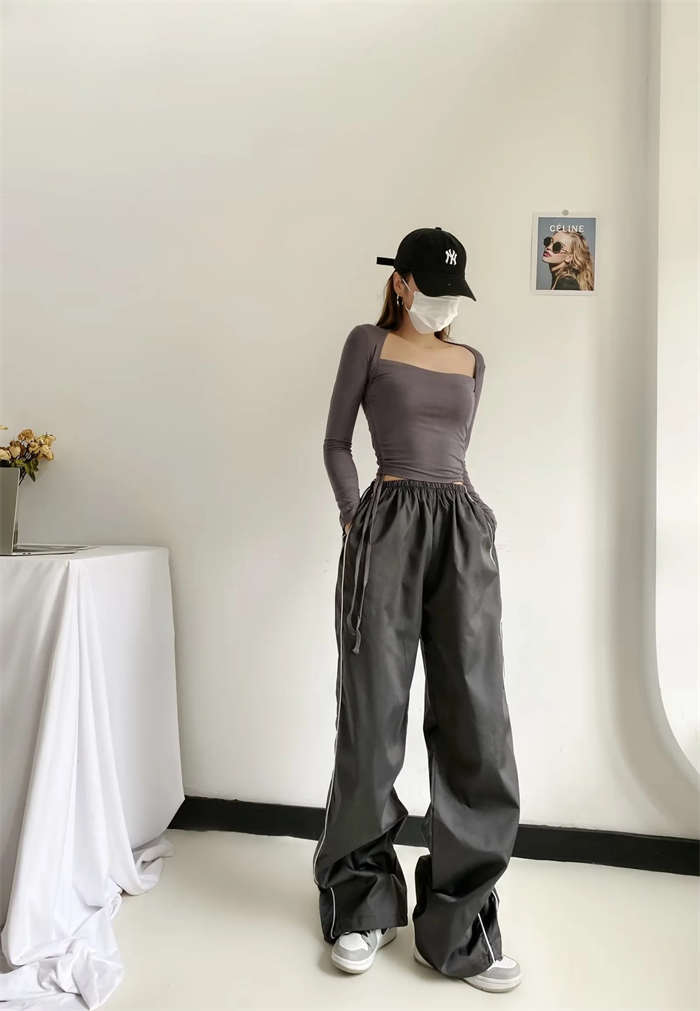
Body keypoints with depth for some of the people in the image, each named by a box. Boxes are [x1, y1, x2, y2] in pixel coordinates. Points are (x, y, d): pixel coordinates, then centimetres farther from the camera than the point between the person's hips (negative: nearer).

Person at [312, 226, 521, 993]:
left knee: (474, 716, -1)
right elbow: (337, 442, 7)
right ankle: (361, 903, 24)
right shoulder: (369, 343, 9)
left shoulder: (471, 363, 20)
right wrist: (355, 517, -3)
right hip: (391, 526, -3)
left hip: (465, 529, 4)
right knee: (375, 711, 3)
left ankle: (456, 925, 14)